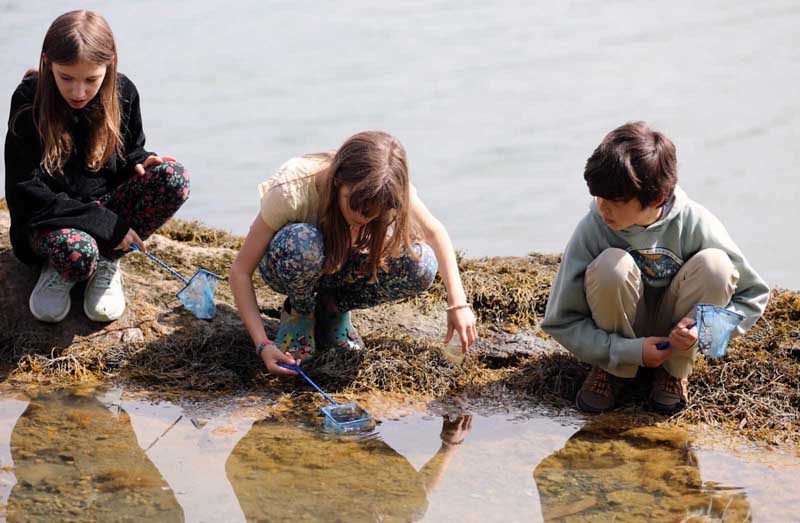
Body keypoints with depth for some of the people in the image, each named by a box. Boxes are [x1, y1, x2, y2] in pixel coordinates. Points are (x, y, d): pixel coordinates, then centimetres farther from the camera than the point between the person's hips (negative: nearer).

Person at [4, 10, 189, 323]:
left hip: (107, 208, 4)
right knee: (78, 252, -40)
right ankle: (64, 266, -1)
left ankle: (106, 262, -7)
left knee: (172, 178, -24)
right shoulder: (29, 102, -15)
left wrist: (140, 163, -13)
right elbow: (26, 194, -18)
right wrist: (106, 224, -24)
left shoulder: (122, 93, -5)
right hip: (51, 218, -4)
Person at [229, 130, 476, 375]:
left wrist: (458, 304, -16)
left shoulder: (389, 188, -28)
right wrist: (263, 345, -38)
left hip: (341, 264, 3)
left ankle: (331, 308, -1)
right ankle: (299, 311, -7)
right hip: (288, 262, -3)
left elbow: (435, 232, -8)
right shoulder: (292, 191, -36)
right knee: (302, 241, -40)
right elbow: (240, 271, -29)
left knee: (421, 265, -26)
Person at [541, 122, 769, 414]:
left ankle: (675, 371, -5)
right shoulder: (592, 229, -23)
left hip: (675, 332, 1)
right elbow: (559, 321, -15)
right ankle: (610, 370, -6)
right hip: (621, 337, -1)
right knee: (612, 265, -32)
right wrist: (631, 351, -24)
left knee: (714, 264, -27)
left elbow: (754, 294, -9)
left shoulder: (695, 224, -21)